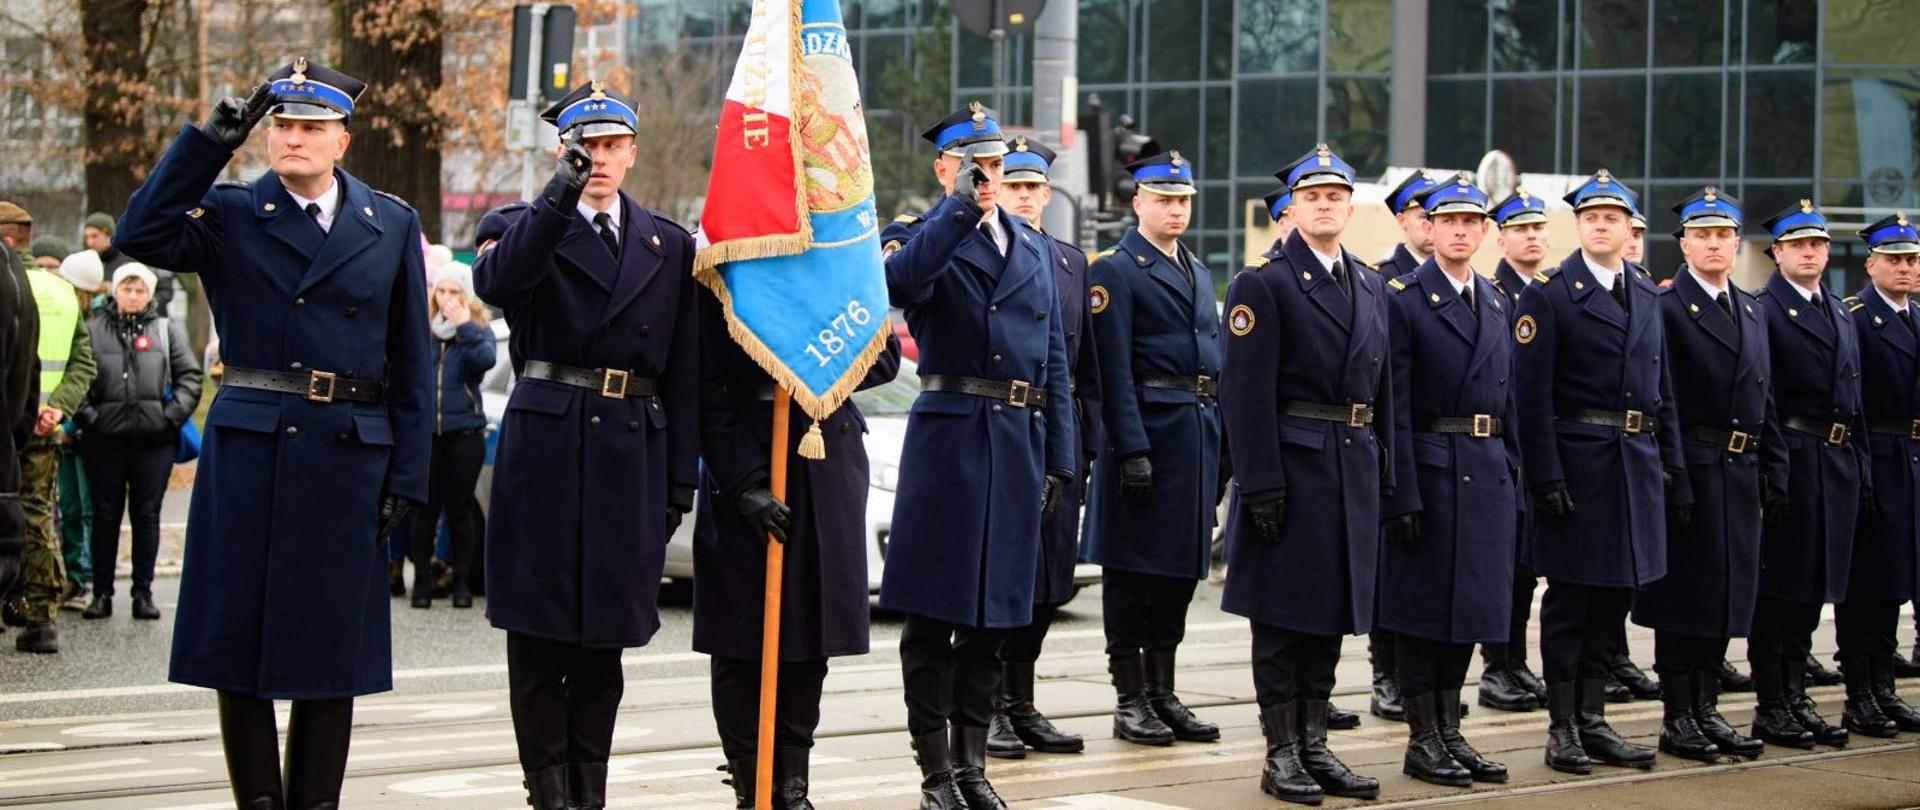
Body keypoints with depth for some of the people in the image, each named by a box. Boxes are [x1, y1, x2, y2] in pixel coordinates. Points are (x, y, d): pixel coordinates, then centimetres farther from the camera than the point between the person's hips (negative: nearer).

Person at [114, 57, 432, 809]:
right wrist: (211, 141, -16)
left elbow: (411, 363, 8)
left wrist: (407, 476, 2)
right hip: (248, 452, -1)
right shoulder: (229, 213, 4)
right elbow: (141, 235, -16)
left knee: (331, 644, 5)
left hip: (349, 457, 1)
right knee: (241, 636, 2)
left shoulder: (391, 225, 8)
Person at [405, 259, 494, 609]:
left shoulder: (478, 330, 5)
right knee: (425, 507, 1)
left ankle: (461, 581, 11)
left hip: (464, 431, -1)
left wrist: (465, 327, -23)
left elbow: (486, 360, -16)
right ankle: (422, 580, 8)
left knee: (459, 507, 4)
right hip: (425, 432, 1)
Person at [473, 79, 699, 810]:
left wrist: (682, 476, 6)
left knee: (606, 636, 8)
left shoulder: (668, 244, 12)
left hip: (632, 449, 3)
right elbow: (496, 281, -21)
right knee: (540, 632, 0)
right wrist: (558, 197, -31)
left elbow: (684, 372, 10)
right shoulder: (529, 226, 4)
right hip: (545, 446, -2)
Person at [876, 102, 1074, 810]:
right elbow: (902, 281, -28)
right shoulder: (919, 236, -1)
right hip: (948, 438, -5)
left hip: (1019, 443, 5)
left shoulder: (1036, 249, 16)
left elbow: (1055, 361, 16)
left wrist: (1060, 459, 11)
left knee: (993, 614, 10)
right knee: (933, 611, -1)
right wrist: (962, 205, -31)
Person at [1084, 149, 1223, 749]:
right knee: (1132, 570, -2)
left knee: (1179, 569, 10)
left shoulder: (1198, 272, 18)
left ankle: (1163, 694, 17)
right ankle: (1129, 702, 3)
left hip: (1198, 431, 8)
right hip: (1148, 428, -8)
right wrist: (1132, 449, -19)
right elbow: (1114, 371, -12)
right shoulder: (1116, 270, -6)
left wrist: (1221, 443, 15)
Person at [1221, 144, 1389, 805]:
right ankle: (1281, 753, 6)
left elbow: (1382, 384, 17)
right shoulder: (1263, 282, -7)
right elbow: (1247, 392, -12)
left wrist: (1384, 471, 10)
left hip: (1353, 468, 6)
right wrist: (1260, 484, -18)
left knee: (1332, 609, 10)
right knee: (1283, 610, 0)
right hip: (1291, 464, -6)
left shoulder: (1371, 285, 14)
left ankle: (1314, 746, 17)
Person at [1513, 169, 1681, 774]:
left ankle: (1593, 719, 18)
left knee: (1613, 598, 10)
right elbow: (1532, 394, -10)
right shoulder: (1549, 293, -5)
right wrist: (1545, 476, -16)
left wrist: (1672, 464, 10)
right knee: (1569, 597, 0)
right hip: (1577, 461, -6)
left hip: (1637, 466, 6)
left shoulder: (1646, 295, 13)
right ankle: (1563, 729, 7)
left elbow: (1662, 387, 17)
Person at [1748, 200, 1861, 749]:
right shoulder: (1763, 311, -6)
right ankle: (1770, 708, 3)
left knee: (1813, 588, 12)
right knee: (1777, 586, -2)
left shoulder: (1842, 316, 18)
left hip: (1837, 463, 7)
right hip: (1788, 459, -7)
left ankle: (1796, 698, 19)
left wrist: (1860, 466, 14)